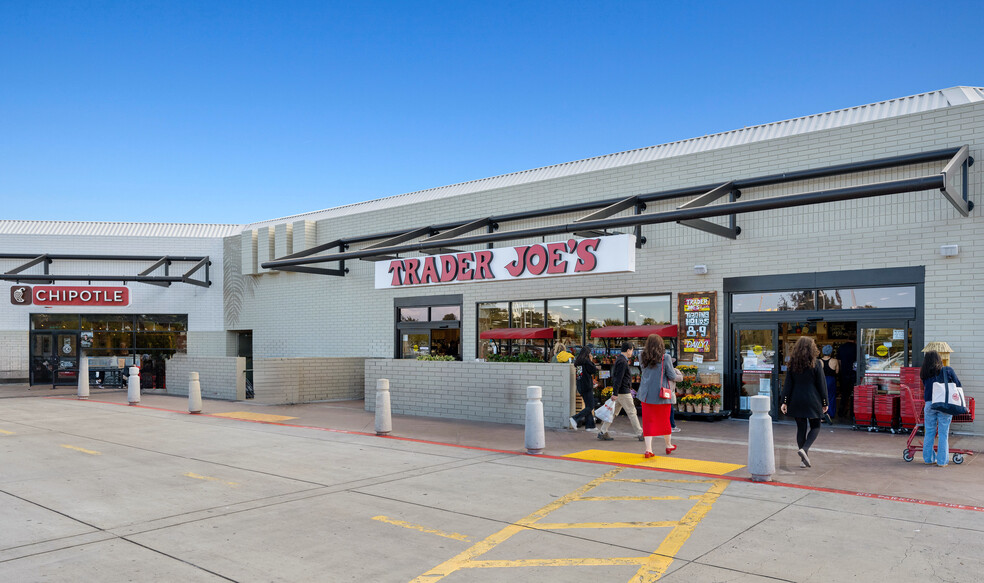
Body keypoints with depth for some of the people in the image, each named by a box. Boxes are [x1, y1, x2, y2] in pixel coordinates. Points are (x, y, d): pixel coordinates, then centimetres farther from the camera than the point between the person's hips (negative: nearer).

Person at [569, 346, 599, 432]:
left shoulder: (577, 362, 10)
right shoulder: (586, 361, -12)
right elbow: (594, 371, -9)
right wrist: (591, 361, 4)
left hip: (580, 387, 8)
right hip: (587, 387, -8)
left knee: (588, 406, 13)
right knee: (590, 407, -5)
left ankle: (590, 425, 13)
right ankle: (575, 419, -15)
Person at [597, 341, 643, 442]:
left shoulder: (619, 359, 14)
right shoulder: (622, 362, -18)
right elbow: (618, 378, -23)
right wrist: (615, 393, -25)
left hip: (619, 392, 10)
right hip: (623, 392, -10)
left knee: (614, 412, 10)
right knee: (632, 413, 0)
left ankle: (602, 432, 10)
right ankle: (640, 434, 9)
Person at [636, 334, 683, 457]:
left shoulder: (643, 358, 1)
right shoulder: (665, 358, -11)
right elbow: (672, 376, -8)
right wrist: (680, 376, 14)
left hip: (646, 394, 3)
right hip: (661, 394, -3)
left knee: (648, 422, 6)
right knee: (665, 420, 15)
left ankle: (648, 449, -1)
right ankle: (668, 445, 33)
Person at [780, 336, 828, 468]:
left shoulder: (792, 364, 0)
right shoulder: (816, 364, -8)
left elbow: (787, 384, 0)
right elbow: (821, 385, -4)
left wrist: (785, 402, 2)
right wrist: (824, 403, 4)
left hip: (796, 401, 3)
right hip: (812, 400, -3)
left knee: (801, 428, 10)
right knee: (815, 427, 11)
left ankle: (803, 460, 14)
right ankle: (804, 449, -11)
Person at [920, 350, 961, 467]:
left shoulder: (924, 375, 5)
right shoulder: (947, 370, 0)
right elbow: (958, 385, 4)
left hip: (929, 404, 2)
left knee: (929, 432, 11)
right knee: (943, 433, 3)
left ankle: (928, 458, 16)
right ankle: (942, 461, 6)